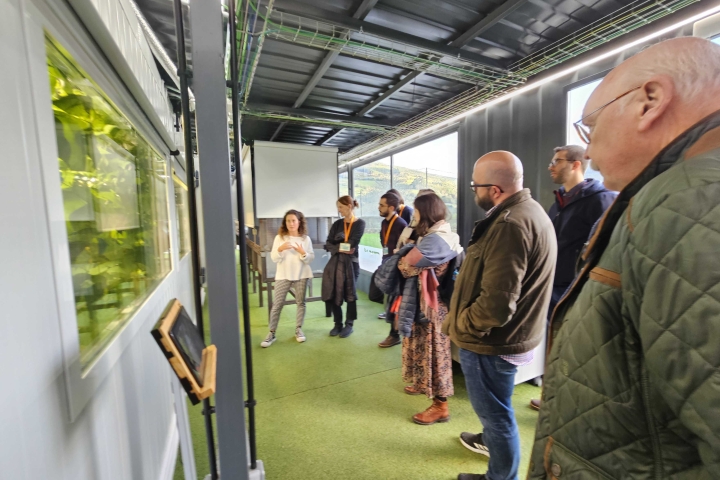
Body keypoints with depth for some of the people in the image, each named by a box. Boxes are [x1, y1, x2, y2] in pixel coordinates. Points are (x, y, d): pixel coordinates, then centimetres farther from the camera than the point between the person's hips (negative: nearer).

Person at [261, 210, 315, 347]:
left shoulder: (306, 238, 1)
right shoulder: (279, 238, 0)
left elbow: (311, 258, 0)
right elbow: (274, 258, -3)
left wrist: (303, 252, -18)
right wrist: (280, 249, -21)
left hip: (301, 275, 1)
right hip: (283, 275, 0)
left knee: (301, 303, 8)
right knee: (277, 304, 1)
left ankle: (298, 329, 23)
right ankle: (272, 333, 10)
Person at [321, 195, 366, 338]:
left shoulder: (360, 223, -2)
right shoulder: (337, 224, 10)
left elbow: (352, 244, -14)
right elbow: (328, 245, 1)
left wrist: (338, 241, -2)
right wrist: (340, 249, -14)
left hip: (351, 262, -4)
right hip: (335, 262, 4)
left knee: (349, 294, 4)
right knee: (332, 294, 4)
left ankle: (349, 325, 21)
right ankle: (338, 324, 22)